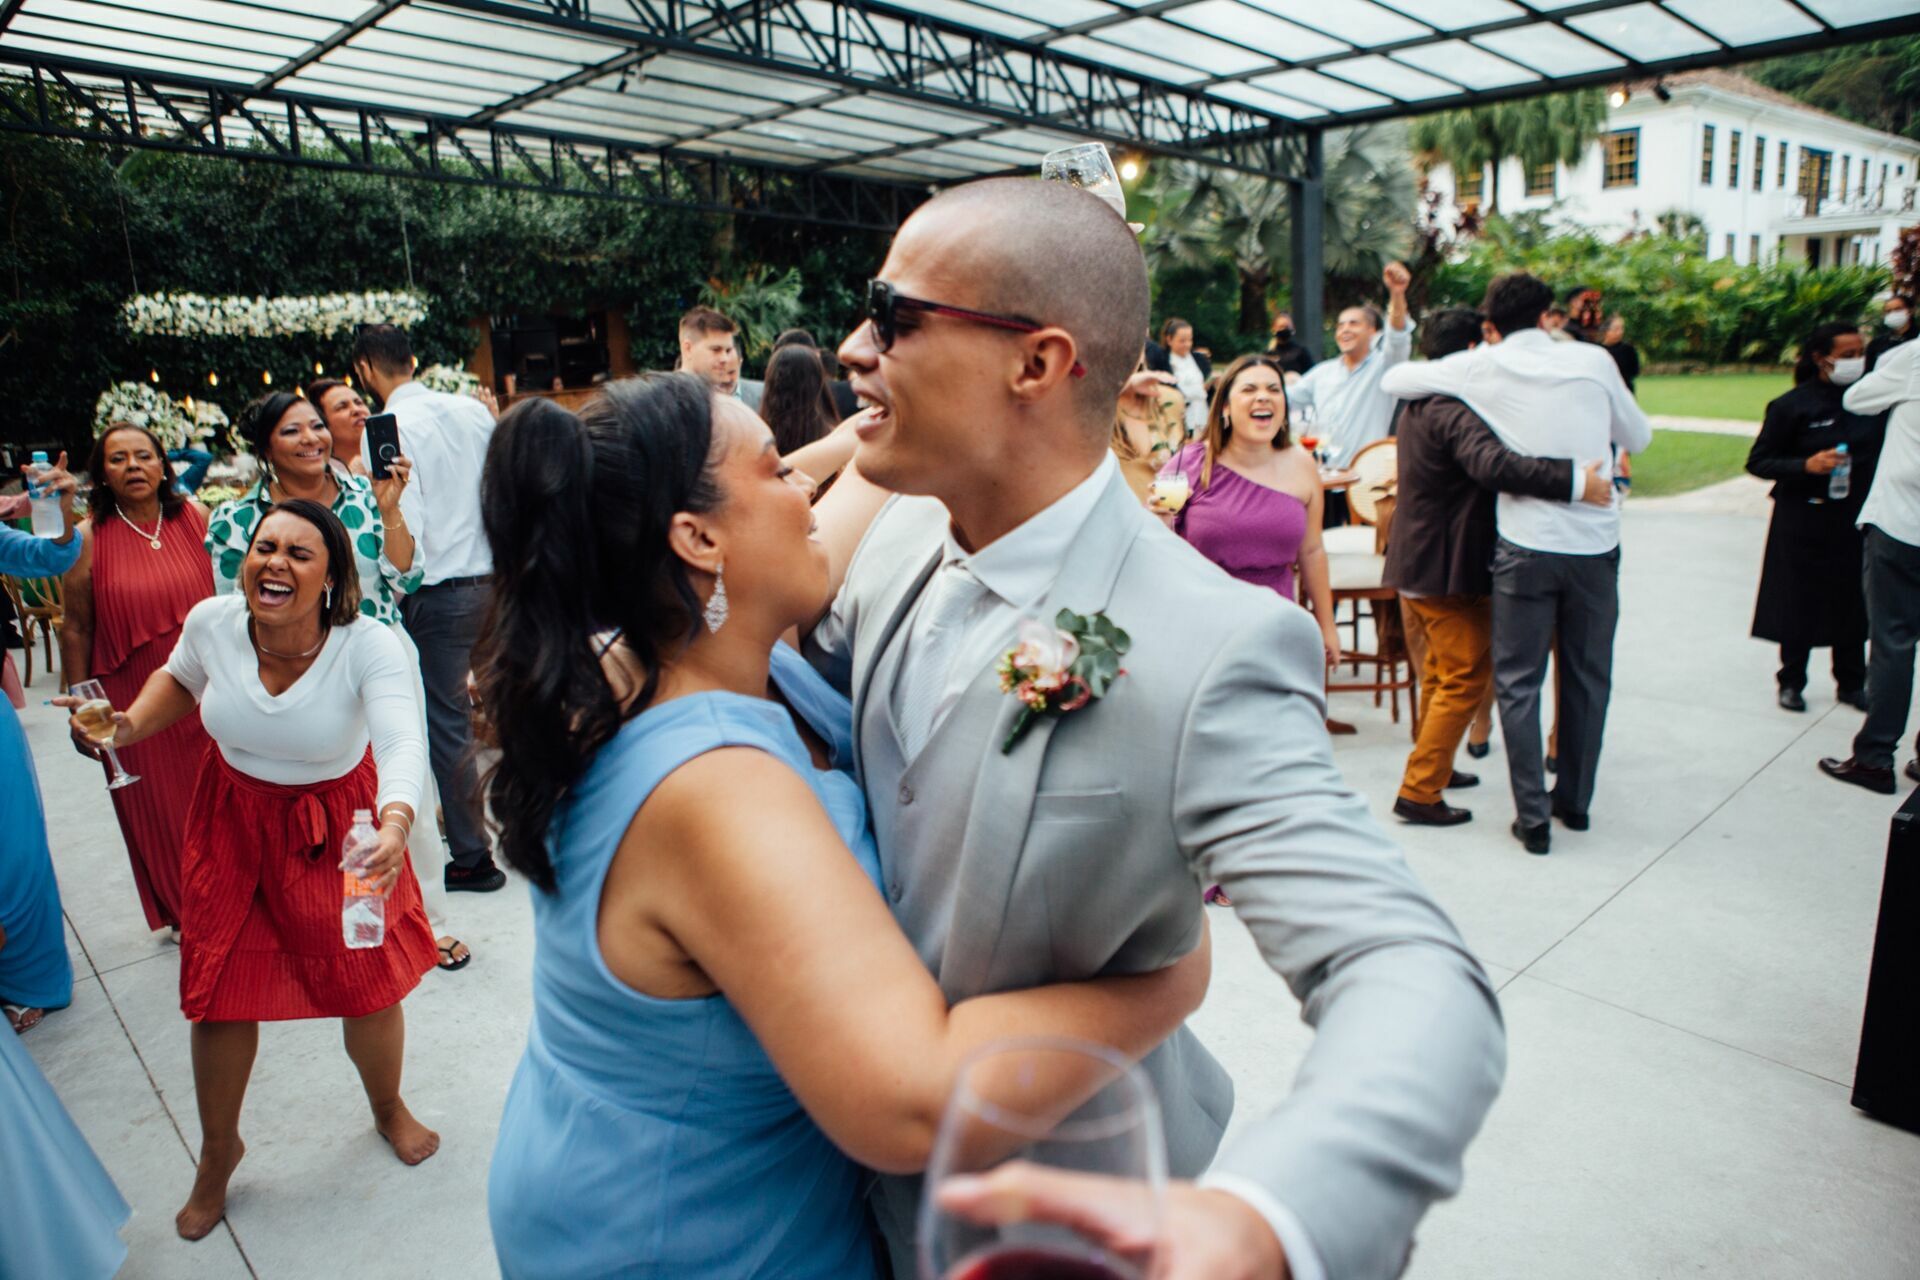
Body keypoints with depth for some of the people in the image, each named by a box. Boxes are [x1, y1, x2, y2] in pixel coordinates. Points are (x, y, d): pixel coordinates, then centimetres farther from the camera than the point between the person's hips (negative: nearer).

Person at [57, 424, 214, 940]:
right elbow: (76, 629, -2)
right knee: (159, 811, 12)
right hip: (134, 703, -1)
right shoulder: (89, 538, -7)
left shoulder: (196, 518, -2)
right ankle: (182, 912, 32)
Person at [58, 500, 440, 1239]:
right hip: (236, 819, 3)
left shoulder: (368, 646, -28)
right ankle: (218, 1151, 41)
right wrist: (129, 726, -9)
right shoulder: (211, 622, -15)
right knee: (221, 990, 11)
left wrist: (395, 824, -61)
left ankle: (389, 1109, 42)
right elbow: (181, 678, 9)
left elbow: (403, 742, -43)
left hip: (338, 825, -3)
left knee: (369, 983, 8)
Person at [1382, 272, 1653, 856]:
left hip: (1526, 545, -2)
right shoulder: (1593, 360, 2)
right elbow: (1638, 438, 12)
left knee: (1518, 682, 7)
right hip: (1596, 543, 3)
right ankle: (1575, 800, 29)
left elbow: (1394, 381, 7)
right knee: (1587, 677, 16)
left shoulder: (1483, 368, -3)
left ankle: (1533, 816, 7)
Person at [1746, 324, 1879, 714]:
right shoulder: (1793, 406, -8)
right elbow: (1757, 461, -7)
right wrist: (1806, 465, -22)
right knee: (1799, 603, 6)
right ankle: (1791, 681, 22)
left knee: (1852, 602, 9)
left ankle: (1851, 683, 25)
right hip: (1804, 524, -3)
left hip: (1856, 519, 3)